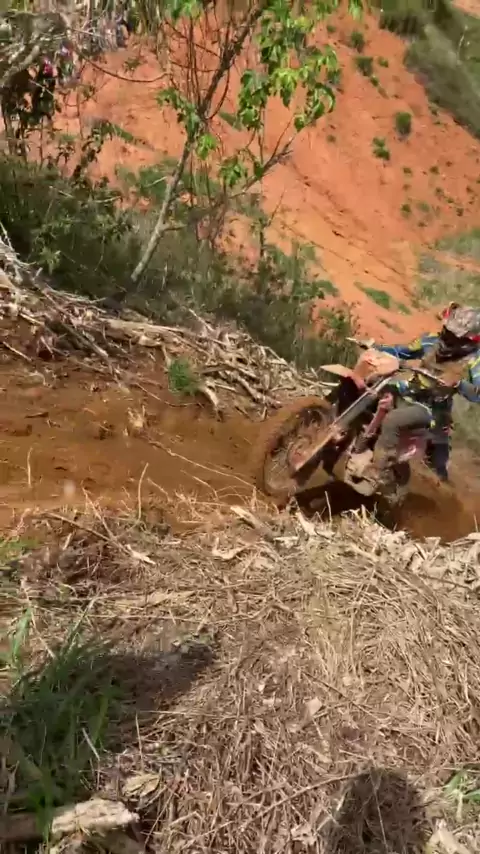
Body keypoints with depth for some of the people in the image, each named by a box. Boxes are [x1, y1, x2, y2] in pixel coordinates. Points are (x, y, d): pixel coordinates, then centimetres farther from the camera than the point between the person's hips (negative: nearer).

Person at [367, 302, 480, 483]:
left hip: (433, 408, -7)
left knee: (392, 420, -31)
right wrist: (375, 347, 0)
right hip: (410, 392, 7)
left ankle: (378, 472, -19)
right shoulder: (433, 341, -1)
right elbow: (403, 351, 12)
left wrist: (458, 383, -45)